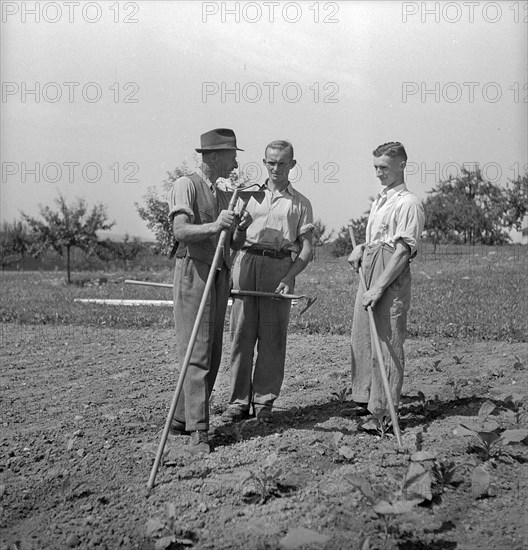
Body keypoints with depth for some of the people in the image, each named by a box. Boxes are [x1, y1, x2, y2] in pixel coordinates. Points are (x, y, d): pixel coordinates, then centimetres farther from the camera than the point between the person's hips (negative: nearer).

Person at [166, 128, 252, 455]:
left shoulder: (223, 193, 19)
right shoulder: (186, 185, -5)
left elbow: (235, 244, 17)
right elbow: (180, 231, -19)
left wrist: (241, 227, -4)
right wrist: (213, 226, -35)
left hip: (220, 275, 8)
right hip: (193, 272, -8)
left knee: (213, 354, 8)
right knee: (196, 353, -10)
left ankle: (181, 419, 18)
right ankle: (198, 431, -9)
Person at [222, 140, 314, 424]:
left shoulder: (300, 203, 13)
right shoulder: (250, 194, 18)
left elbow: (306, 249, 6)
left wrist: (288, 278, -8)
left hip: (280, 266, -1)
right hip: (246, 262, 1)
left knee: (272, 337, 0)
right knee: (241, 334, 0)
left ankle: (264, 401, 10)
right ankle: (239, 401, 7)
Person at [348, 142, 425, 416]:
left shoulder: (408, 202, -9)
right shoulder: (379, 200, 19)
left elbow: (403, 250, -16)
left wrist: (380, 287, -20)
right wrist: (362, 248, 8)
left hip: (392, 276, -9)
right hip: (368, 270, 9)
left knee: (387, 341, -6)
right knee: (361, 339, 12)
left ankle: (384, 410, 1)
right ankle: (365, 399, 23)